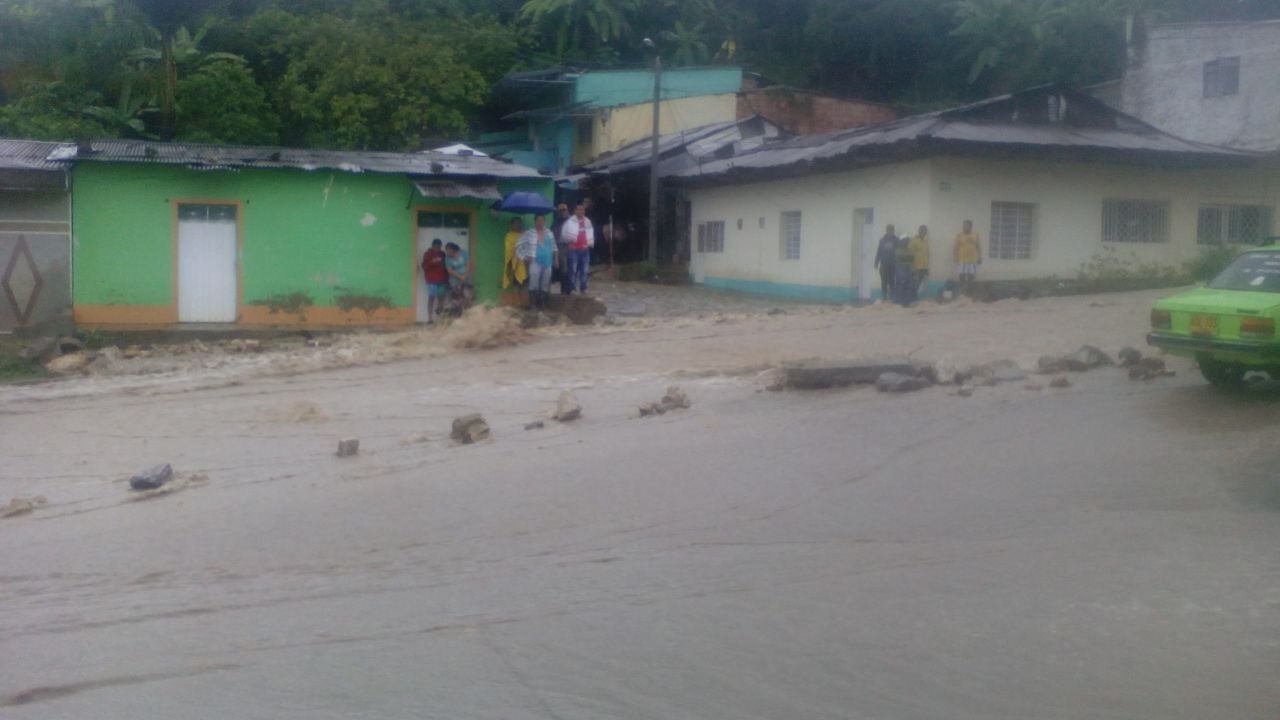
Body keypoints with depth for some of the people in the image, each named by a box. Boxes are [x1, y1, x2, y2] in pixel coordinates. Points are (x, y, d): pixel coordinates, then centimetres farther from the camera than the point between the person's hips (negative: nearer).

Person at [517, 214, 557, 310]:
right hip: (535, 262, -4)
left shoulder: (549, 233, 9)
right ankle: (532, 304, 0)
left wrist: (555, 259, 12)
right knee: (534, 284, -7)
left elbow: (553, 247, 16)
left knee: (545, 284, 8)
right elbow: (519, 246, -1)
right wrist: (524, 257, -5)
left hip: (548, 263, 5)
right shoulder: (529, 234, -4)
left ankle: (542, 303, 17)